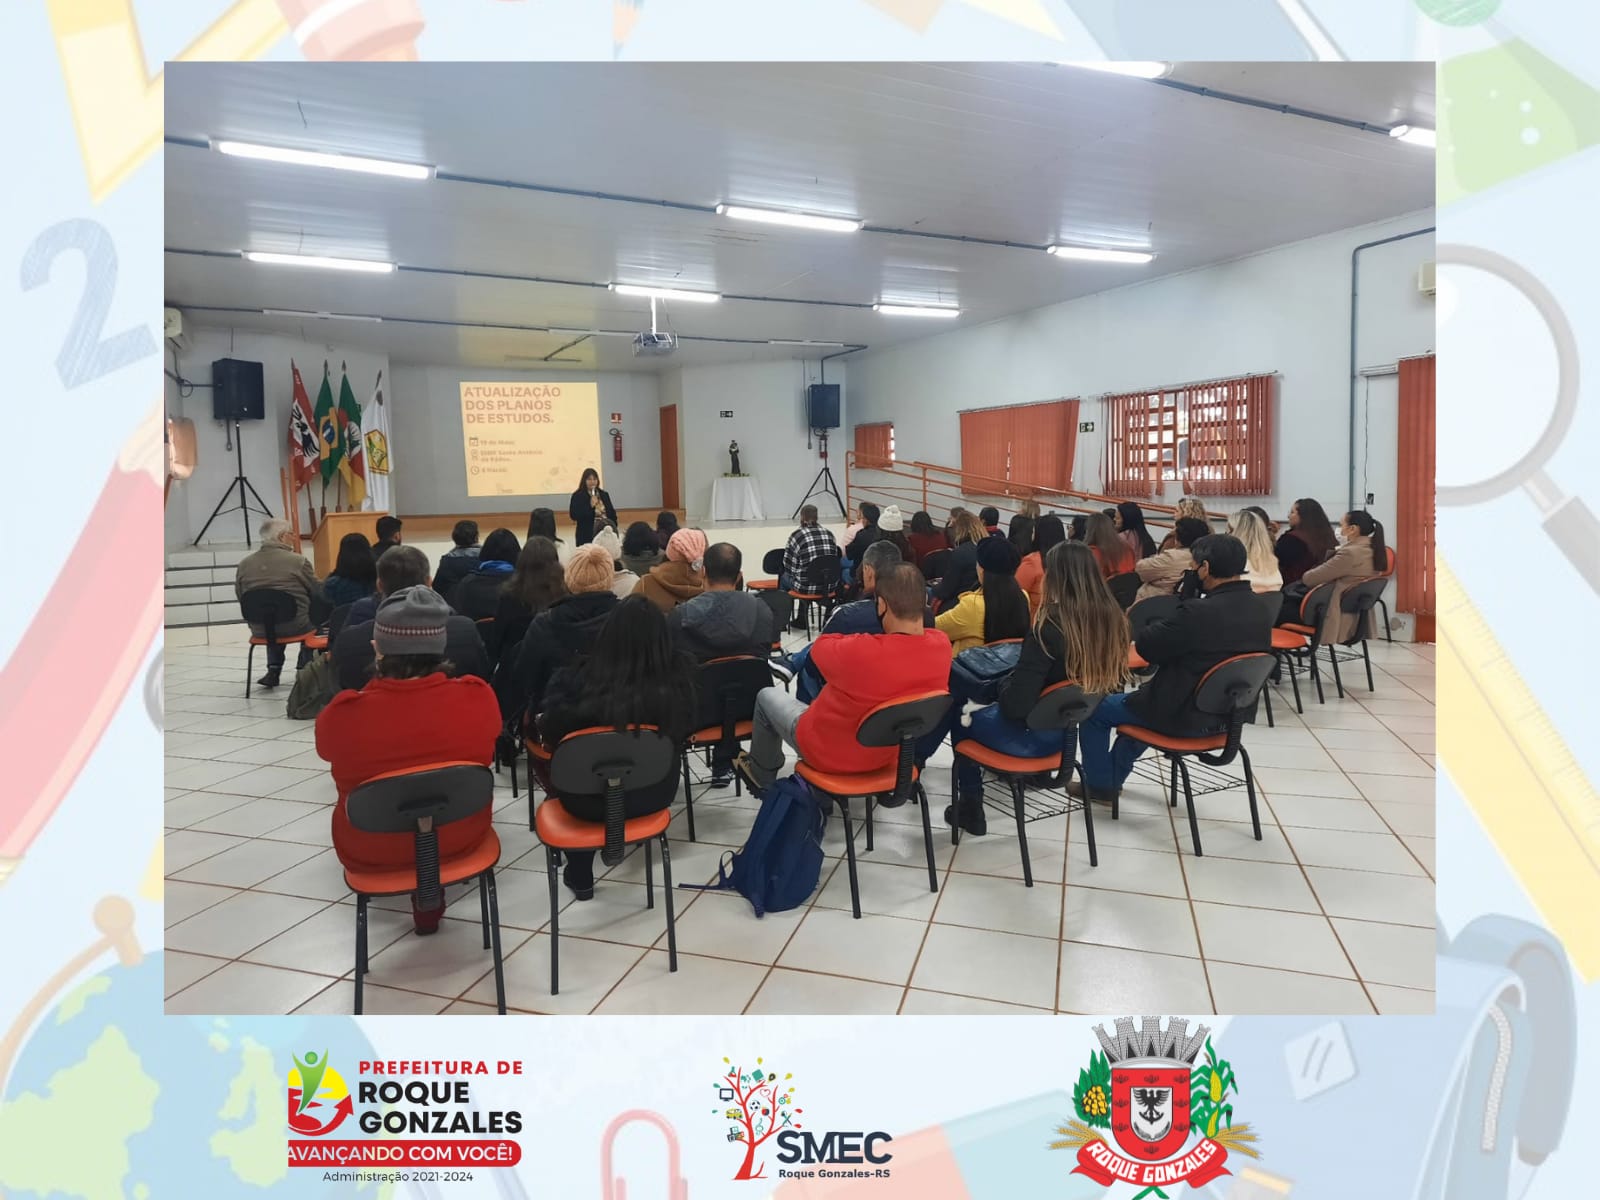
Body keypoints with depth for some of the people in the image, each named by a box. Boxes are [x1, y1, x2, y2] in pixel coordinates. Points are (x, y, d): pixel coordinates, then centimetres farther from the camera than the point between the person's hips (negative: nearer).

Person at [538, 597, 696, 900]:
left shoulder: (574, 680, -27)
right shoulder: (677, 681, -21)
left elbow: (550, 735, -10)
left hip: (589, 799, -1)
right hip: (655, 793, 2)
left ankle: (579, 875, 44)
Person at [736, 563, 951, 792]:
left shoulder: (860, 652, -40)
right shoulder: (942, 645, -22)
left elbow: (820, 647, -16)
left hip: (830, 755, -5)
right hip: (888, 752, 5)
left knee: (767, 696, 21)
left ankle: (761, 775, 44)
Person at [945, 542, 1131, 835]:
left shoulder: (1050, 625, -28)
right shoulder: (1113, 618, -9)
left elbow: (1016, 703, -27)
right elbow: (1116, 682, 6)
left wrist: (1004, 687, -5)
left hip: (1034, 733, -7)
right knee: (989, 708, 30)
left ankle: (970, 807, 30)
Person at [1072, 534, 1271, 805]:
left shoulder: (1197, 612, -30)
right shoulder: (1261, 612, -4)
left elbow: (1145, 646, -17)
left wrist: (1164, 627, -1)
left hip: (1185, 715, -8)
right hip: (1229, 712, 8)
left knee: (1095, 709, 12)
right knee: (1142, 695, 34)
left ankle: (1099, 786, 27)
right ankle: (1113, 776, 44)